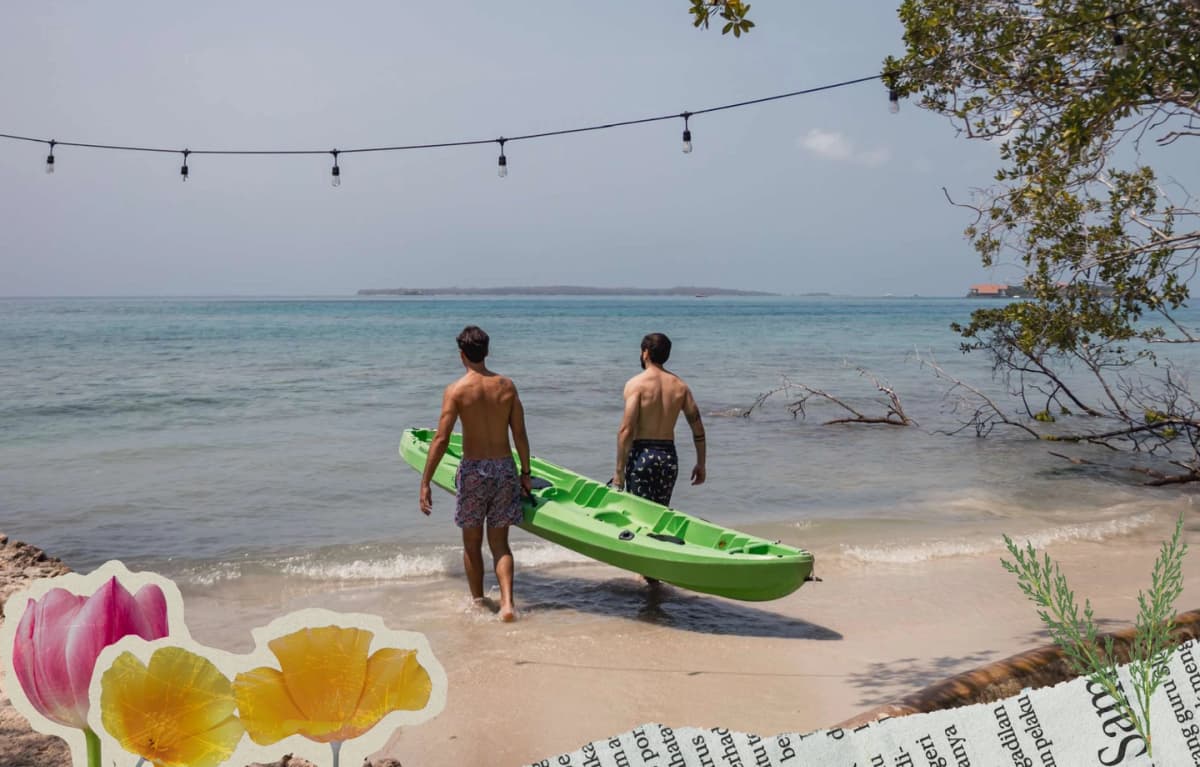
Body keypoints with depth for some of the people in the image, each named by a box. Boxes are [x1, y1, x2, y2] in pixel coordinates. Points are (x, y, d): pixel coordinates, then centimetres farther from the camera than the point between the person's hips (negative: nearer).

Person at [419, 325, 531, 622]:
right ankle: (507, 603, -6)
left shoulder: (456, 390, -8)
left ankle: (478, 604, 24)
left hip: (473, 469, -3)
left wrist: (425, 483, -10)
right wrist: (525, 472, 14)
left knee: (472, 544, 14)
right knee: (500, 543, 10)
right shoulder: (507, 386, 2)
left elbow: (441, 439, -13)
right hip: (505, 467, 3)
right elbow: (520, 435, 4)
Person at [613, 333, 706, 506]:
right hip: (669, 456, 5)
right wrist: (701, 464, 15)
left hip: (642, 455, -5)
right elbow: (698, 428, 6)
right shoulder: (680, 386, 6)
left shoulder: (636, 383, -9)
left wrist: (619, 471, -13)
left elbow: (626, 430, -16)